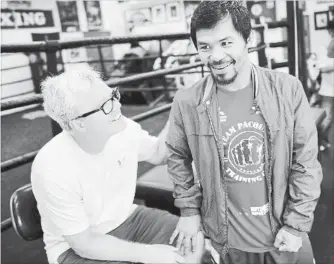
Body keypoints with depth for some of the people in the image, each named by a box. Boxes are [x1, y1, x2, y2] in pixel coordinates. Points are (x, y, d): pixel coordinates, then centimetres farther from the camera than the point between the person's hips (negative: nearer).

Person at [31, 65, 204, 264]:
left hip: (126, 220, 6)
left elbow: (158, 154, 5)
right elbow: (84, 244, -23)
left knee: (194, 240, -6)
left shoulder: (124, 129, -14)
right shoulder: (53, 169, -29)